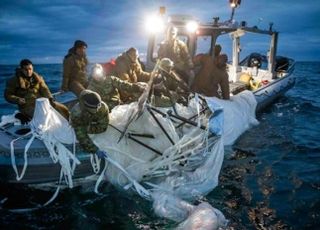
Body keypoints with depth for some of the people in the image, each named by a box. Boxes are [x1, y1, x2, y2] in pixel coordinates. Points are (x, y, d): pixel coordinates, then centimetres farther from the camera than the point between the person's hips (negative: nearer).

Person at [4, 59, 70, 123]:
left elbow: (44, 89, 2)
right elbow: (8, 95, 3)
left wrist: (50, 99, -17)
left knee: (63, 109, -7)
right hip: (28, 106, -4)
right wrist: (17, 99, -17)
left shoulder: (38, 78, 12)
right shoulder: (14, 80, 2)